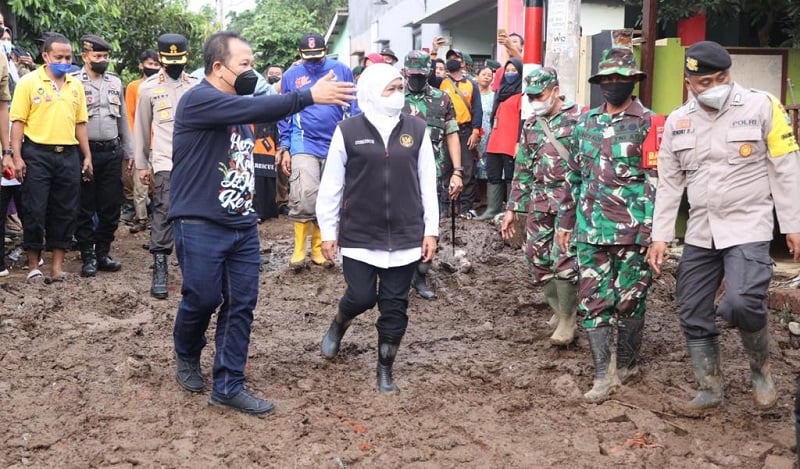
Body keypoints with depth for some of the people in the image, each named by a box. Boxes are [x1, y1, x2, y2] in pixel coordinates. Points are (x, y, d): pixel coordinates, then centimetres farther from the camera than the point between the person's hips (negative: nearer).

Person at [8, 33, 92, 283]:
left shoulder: (76, 85, 11)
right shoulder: (28, 82, -2)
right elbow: (18, 121, -5)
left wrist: (87, 156, 10)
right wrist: (17, 157, -11)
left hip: (68, 155, 4)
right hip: (37, 154, -4)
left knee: (65, 212, 7)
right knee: (34, 211, 0)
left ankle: (57, 265, 15)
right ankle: (33, 265, 12)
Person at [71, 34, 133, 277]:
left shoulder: (115, 82, 12)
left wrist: (129, 152, 15)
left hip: (112, 152, 4)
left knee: (111, 207, 7)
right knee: (84, 209, 3)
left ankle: (102, 253, 19)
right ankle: (88, 256, 12)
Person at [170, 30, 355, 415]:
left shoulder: (237, 106, 15)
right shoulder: (197, 100, -14)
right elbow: (255, 109, -26)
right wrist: (310, 96, -28)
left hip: (242, 225, 7)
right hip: (201, 226, -7)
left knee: (241, 304, 4)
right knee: (202, 300, 4)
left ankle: (229, 386, 14)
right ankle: (187, 358, 35)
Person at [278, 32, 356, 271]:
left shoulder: (341, 71, 0)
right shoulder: (291, 75, 2)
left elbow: (353, 109, 5)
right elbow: (285, 115, 8)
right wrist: (285, 148, 4)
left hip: (335, 144, 2)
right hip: (304, 143, -2)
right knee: (305, 195, -17)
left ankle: (318, 248, 22)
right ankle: (299, 250, -4)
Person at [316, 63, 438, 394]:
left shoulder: (417, 130, 2)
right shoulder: (348, 131, -4)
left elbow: (427, 183, 5)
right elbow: (331, 185, 0)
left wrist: (430, 230, 3)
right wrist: (328, 231, 0)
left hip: (405, 235, 2)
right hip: (359, 235, -2)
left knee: (395, 305, 6)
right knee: (362, 297, 0)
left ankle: (385, 370, 22)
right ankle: (337, 326, 36)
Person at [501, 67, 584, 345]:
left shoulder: (577, 119, -6)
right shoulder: (531, 125, 13)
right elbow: (522, 169, 17)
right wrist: (512, 208, 14)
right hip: (539, 204, 7)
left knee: (564, 259, -11)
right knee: (537, 259, 8)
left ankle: (568, 319, 4)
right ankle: (559, 310, 27)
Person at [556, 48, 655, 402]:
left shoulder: (648, 124, -4)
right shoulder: (585, 123, 11)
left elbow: (659, 179, -8)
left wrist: (652, 228, -14)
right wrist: (565, 221, 16)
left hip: (632, 230, -4)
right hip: (591, 229, 5)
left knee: (629, 302, 7)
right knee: (592, 301, 3)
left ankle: (627, 364, 25)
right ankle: (604, 374, 10)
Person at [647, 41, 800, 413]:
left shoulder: (762, 106, -6)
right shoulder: (677, 122, 5)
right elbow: (669, 182, 9)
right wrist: (661, 236, 5)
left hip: (748, 226, -5)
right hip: (700, 232, 5)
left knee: (741, 303, -23)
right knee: (693, 314, 7)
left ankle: (761, 367, 6)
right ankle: (710, 389, 24)